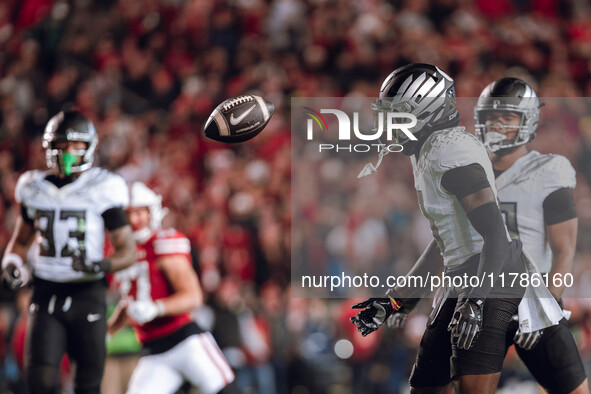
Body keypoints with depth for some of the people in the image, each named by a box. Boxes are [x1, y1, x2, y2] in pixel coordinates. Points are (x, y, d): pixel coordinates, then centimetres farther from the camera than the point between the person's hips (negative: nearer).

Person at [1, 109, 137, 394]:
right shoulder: (35, 189, 7)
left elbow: (126, 250, -2)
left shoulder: (102, 190, -4)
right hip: (46, 295, 2)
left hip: (87, 295, -2)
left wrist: (100, 265, -22)